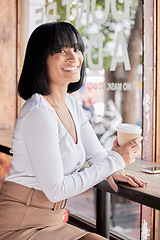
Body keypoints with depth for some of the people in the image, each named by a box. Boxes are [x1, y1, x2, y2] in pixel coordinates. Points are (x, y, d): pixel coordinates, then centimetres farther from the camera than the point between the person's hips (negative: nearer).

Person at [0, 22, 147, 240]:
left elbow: (96, 153, 14)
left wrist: (111, 170, -10)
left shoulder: (71, 104, 6)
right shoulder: (39, 113, -22)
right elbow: (56, 190, -22)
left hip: (51, 222, 8)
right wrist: (114, 160, -17)